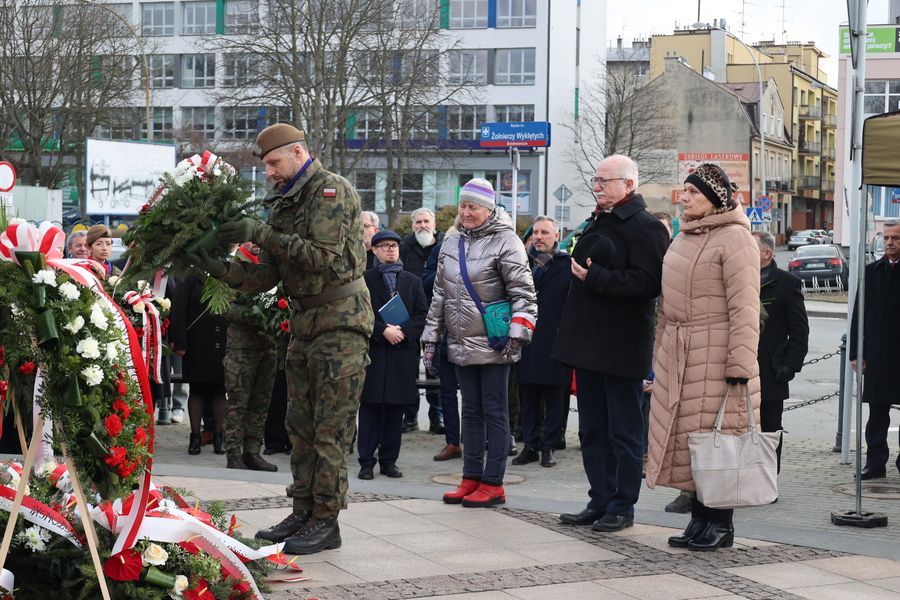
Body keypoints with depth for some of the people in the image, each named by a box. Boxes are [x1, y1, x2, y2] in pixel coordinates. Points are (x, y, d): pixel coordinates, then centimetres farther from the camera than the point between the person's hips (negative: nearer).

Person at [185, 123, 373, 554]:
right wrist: (220, 270, -7)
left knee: (331, 428, -7)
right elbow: (266, 276, 10)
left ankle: (326, 520, -3)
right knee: (301, 424, 11)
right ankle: (304, 512, 18)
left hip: (341, 320, -9)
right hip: (305, 321, 9)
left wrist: (262, 234, -21)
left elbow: (324, 255, -22)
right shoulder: (284, 204, 15)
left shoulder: (333, 191, -10)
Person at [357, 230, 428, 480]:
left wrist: (404, 332, -10)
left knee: (396, 408, 4)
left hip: (403, 352, 3)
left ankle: (389, 460, 11)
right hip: (373, 351, -3)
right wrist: (383, 331, -15)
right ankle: (367, 461, 2)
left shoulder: (413, 281, 15)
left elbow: (422, 314, 7)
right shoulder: (364, 280, 5)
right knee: (370, 408, -2)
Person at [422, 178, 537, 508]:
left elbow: (523, 291, -10)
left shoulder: (505, 242, -7)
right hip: (462, 344, 6)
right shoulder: (451, 244, 13)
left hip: (493, 344, -6)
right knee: (471, 411, 11)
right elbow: (439, 295, 17)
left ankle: (493, 483, 2)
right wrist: (431, 341, 14)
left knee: (494, 412, -2)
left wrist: (517, 332, -21)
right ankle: (471, 478, 17)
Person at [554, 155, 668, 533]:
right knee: (592, 430, 13)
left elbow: (647, 283, -22)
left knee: (623, 430, 0)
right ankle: (599, 502, 20)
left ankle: (622, 508, 7)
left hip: (621, 348, -9)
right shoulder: (597, 223, 17)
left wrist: (596, 278, -22)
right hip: (588, 344, 9)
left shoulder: (646, 227, -11)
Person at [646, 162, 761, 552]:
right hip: (677, 352, 8)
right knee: (685, 436, 8)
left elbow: (744, 307, -15)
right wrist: (661, 353, 19)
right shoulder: (684, 237, 17)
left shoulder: (734, 238, -10)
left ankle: (721, 524, 6)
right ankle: (698, 519, 16)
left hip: (716, 351, -8)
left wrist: (740, 365, -19)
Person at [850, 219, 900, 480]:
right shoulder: (871, 271, 8)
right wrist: (856, 353, 3)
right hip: (878, 355, 3)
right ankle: (876, 463, 14)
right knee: (877, 412, 7)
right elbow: (859, 314, 9)